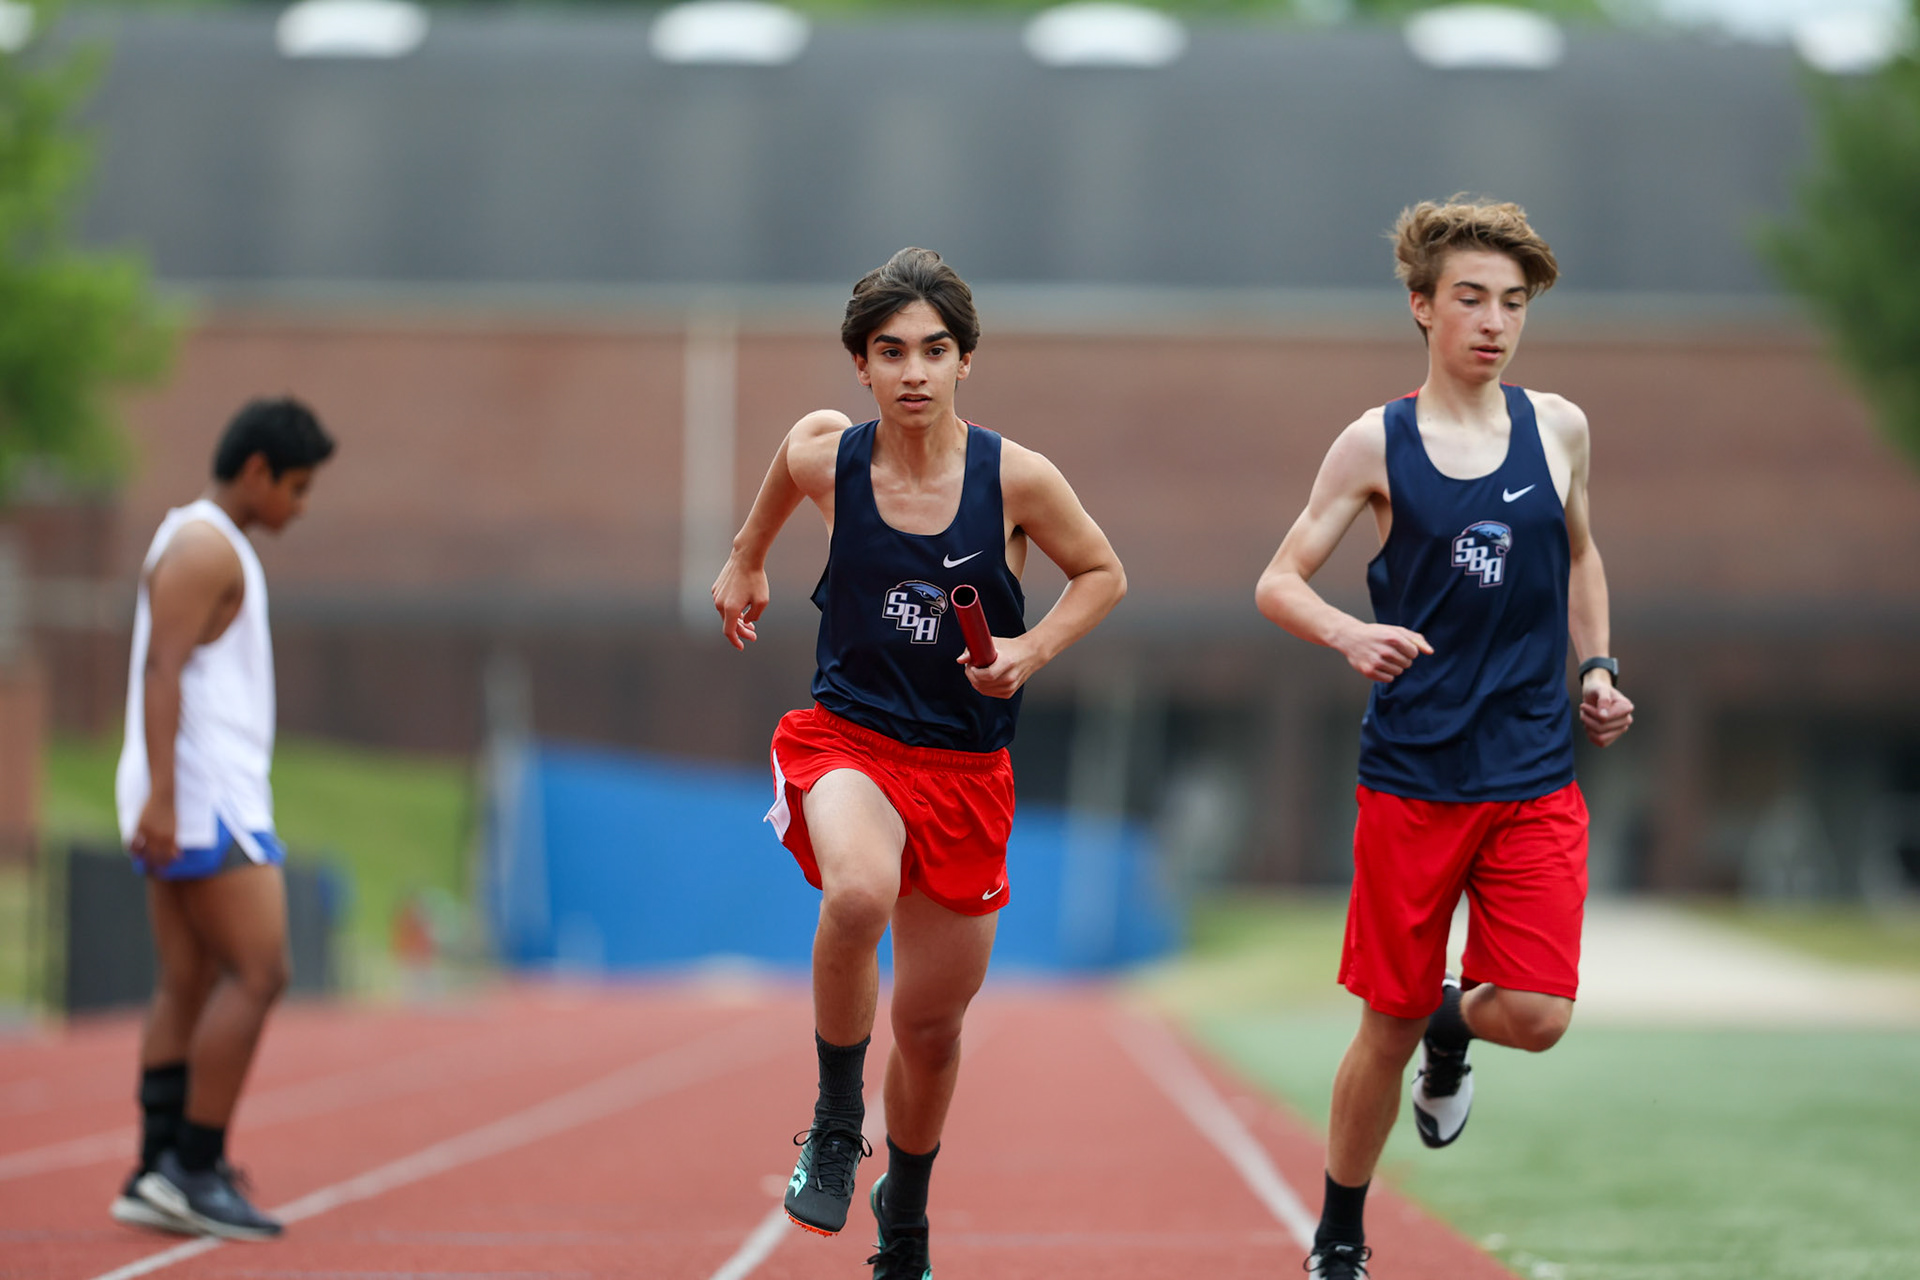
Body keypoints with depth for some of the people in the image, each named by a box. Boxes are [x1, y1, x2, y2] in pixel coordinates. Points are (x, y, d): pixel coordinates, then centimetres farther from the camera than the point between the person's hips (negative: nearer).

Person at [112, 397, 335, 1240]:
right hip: (203, 798, -10)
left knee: (188, 986, 7)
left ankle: (158, 1174, 5)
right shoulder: (205, 548, -11)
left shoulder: (204, 544, 21)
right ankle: (193, 1171, -12)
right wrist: (162, 797, -27)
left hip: (201, 799, 10)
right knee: (257, 973, -11)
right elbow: (162, 671, -21)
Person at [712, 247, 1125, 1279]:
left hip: (965, 762, 1)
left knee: (931, 1023, 12)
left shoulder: (1016, 478, -10)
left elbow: (1103, 574, 6)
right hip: (846, 738, -1)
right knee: (859, 894, -37)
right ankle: (834, 1130, -13)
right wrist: (746, 558, 29)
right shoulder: (826, 457, -7)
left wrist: (1033, 650, -10)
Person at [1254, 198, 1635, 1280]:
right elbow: (1279, 582, 0)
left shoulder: (1558, 428, 6)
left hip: (1537, 774, 2)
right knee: (1388, 1027, 3)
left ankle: (1453, 1025, 25)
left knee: (1536, 1016, -11)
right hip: (1412, 774, -2)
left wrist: (1597, 672, 12)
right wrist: (1349, 634, -20)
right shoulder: (1377, 443, -2)